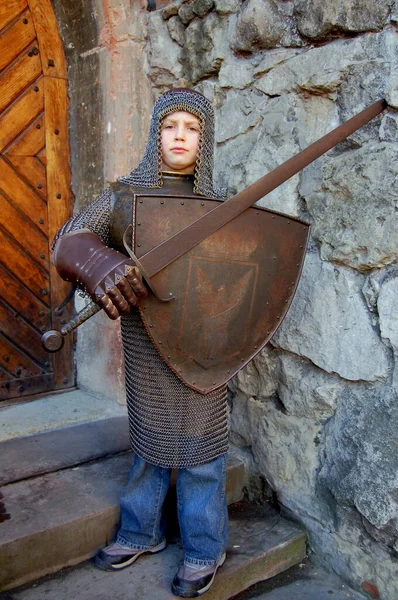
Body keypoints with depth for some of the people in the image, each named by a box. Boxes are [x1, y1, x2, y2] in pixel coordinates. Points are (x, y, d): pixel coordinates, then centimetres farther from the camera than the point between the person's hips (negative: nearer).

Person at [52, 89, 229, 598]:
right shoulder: (123, 194, 1)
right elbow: (68, 241, -11)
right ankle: (141, 532, 40)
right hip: (141, 342, 1)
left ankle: (203, 550, 30)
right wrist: (97, 263, -34)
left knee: (198, 444, 9)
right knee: (147, 439, 17)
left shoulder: (218, 205, 2)